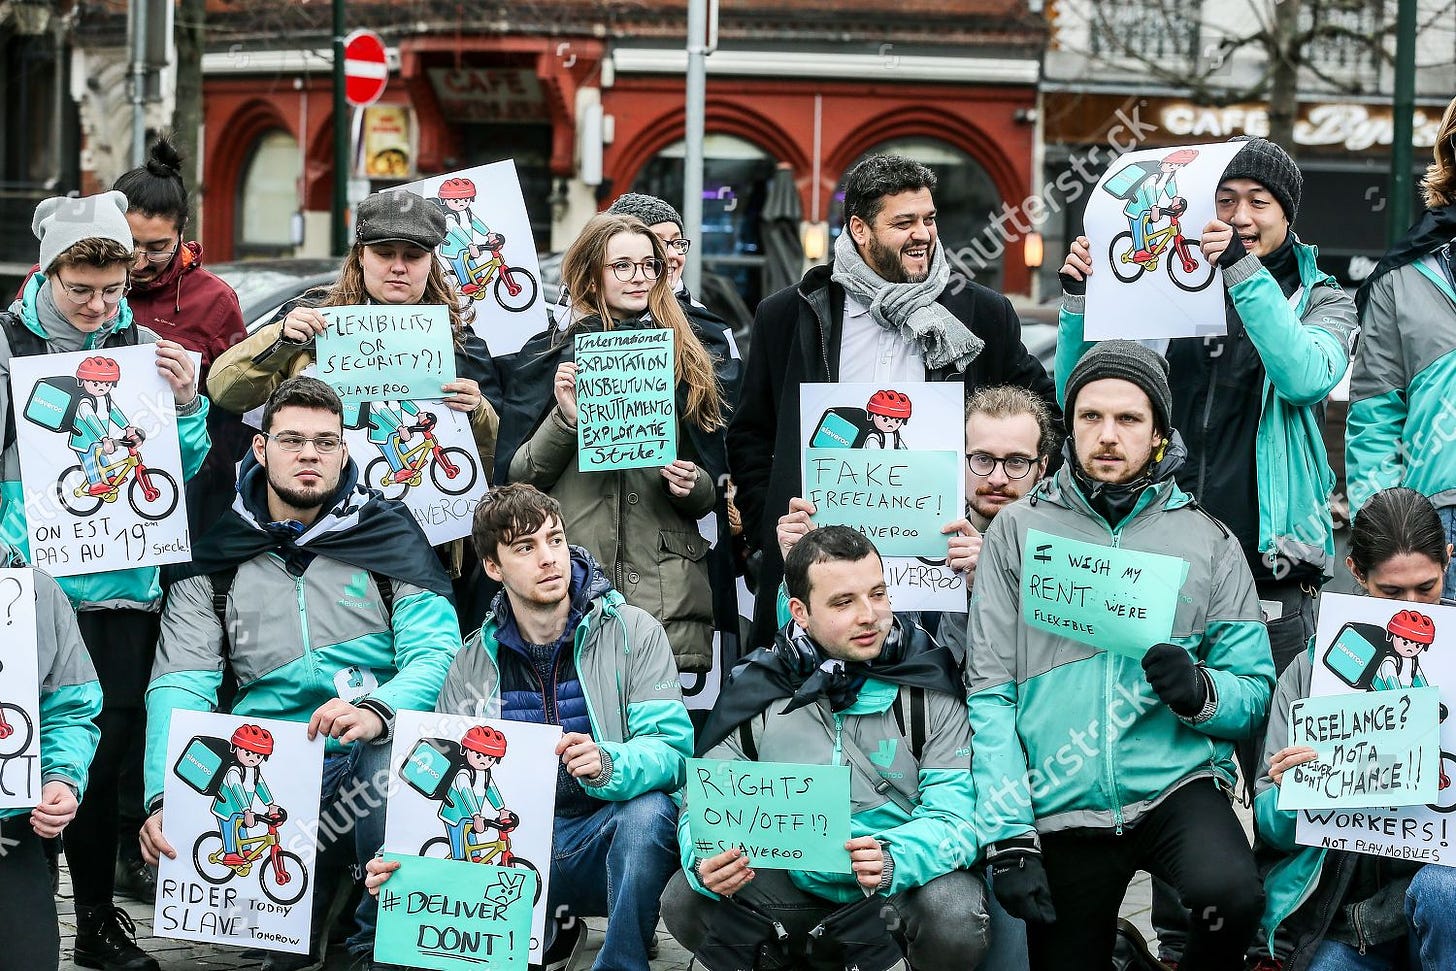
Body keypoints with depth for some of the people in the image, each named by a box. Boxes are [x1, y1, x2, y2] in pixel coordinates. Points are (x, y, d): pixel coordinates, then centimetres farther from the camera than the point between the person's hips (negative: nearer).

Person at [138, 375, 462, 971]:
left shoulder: (389, 537, 7)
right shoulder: (215, 558, 9)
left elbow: (435, 653, -5)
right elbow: (181, 685, -2)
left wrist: (377, 712, -29)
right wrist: (165, 799, -20)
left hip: (376, 750, -1)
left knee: (401, 756, -37)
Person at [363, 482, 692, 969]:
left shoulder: (633, 632, -3)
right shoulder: (472, 665, 5)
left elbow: (671, 750, -12)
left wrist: (608, 766, -36)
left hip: (608, 837, -3)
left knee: (648, 812, -37)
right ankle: (548, 930, 7)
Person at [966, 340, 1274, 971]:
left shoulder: (1208, 541, 8)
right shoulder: (1019, 530, 6)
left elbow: (1254, 692, 5)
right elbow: (989, 692, 0)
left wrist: (1200, 693, -19)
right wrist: (1007, 836, -9)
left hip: (1176, 784, -1)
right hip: (1063, 809, 1)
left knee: (1229, 894, -29)